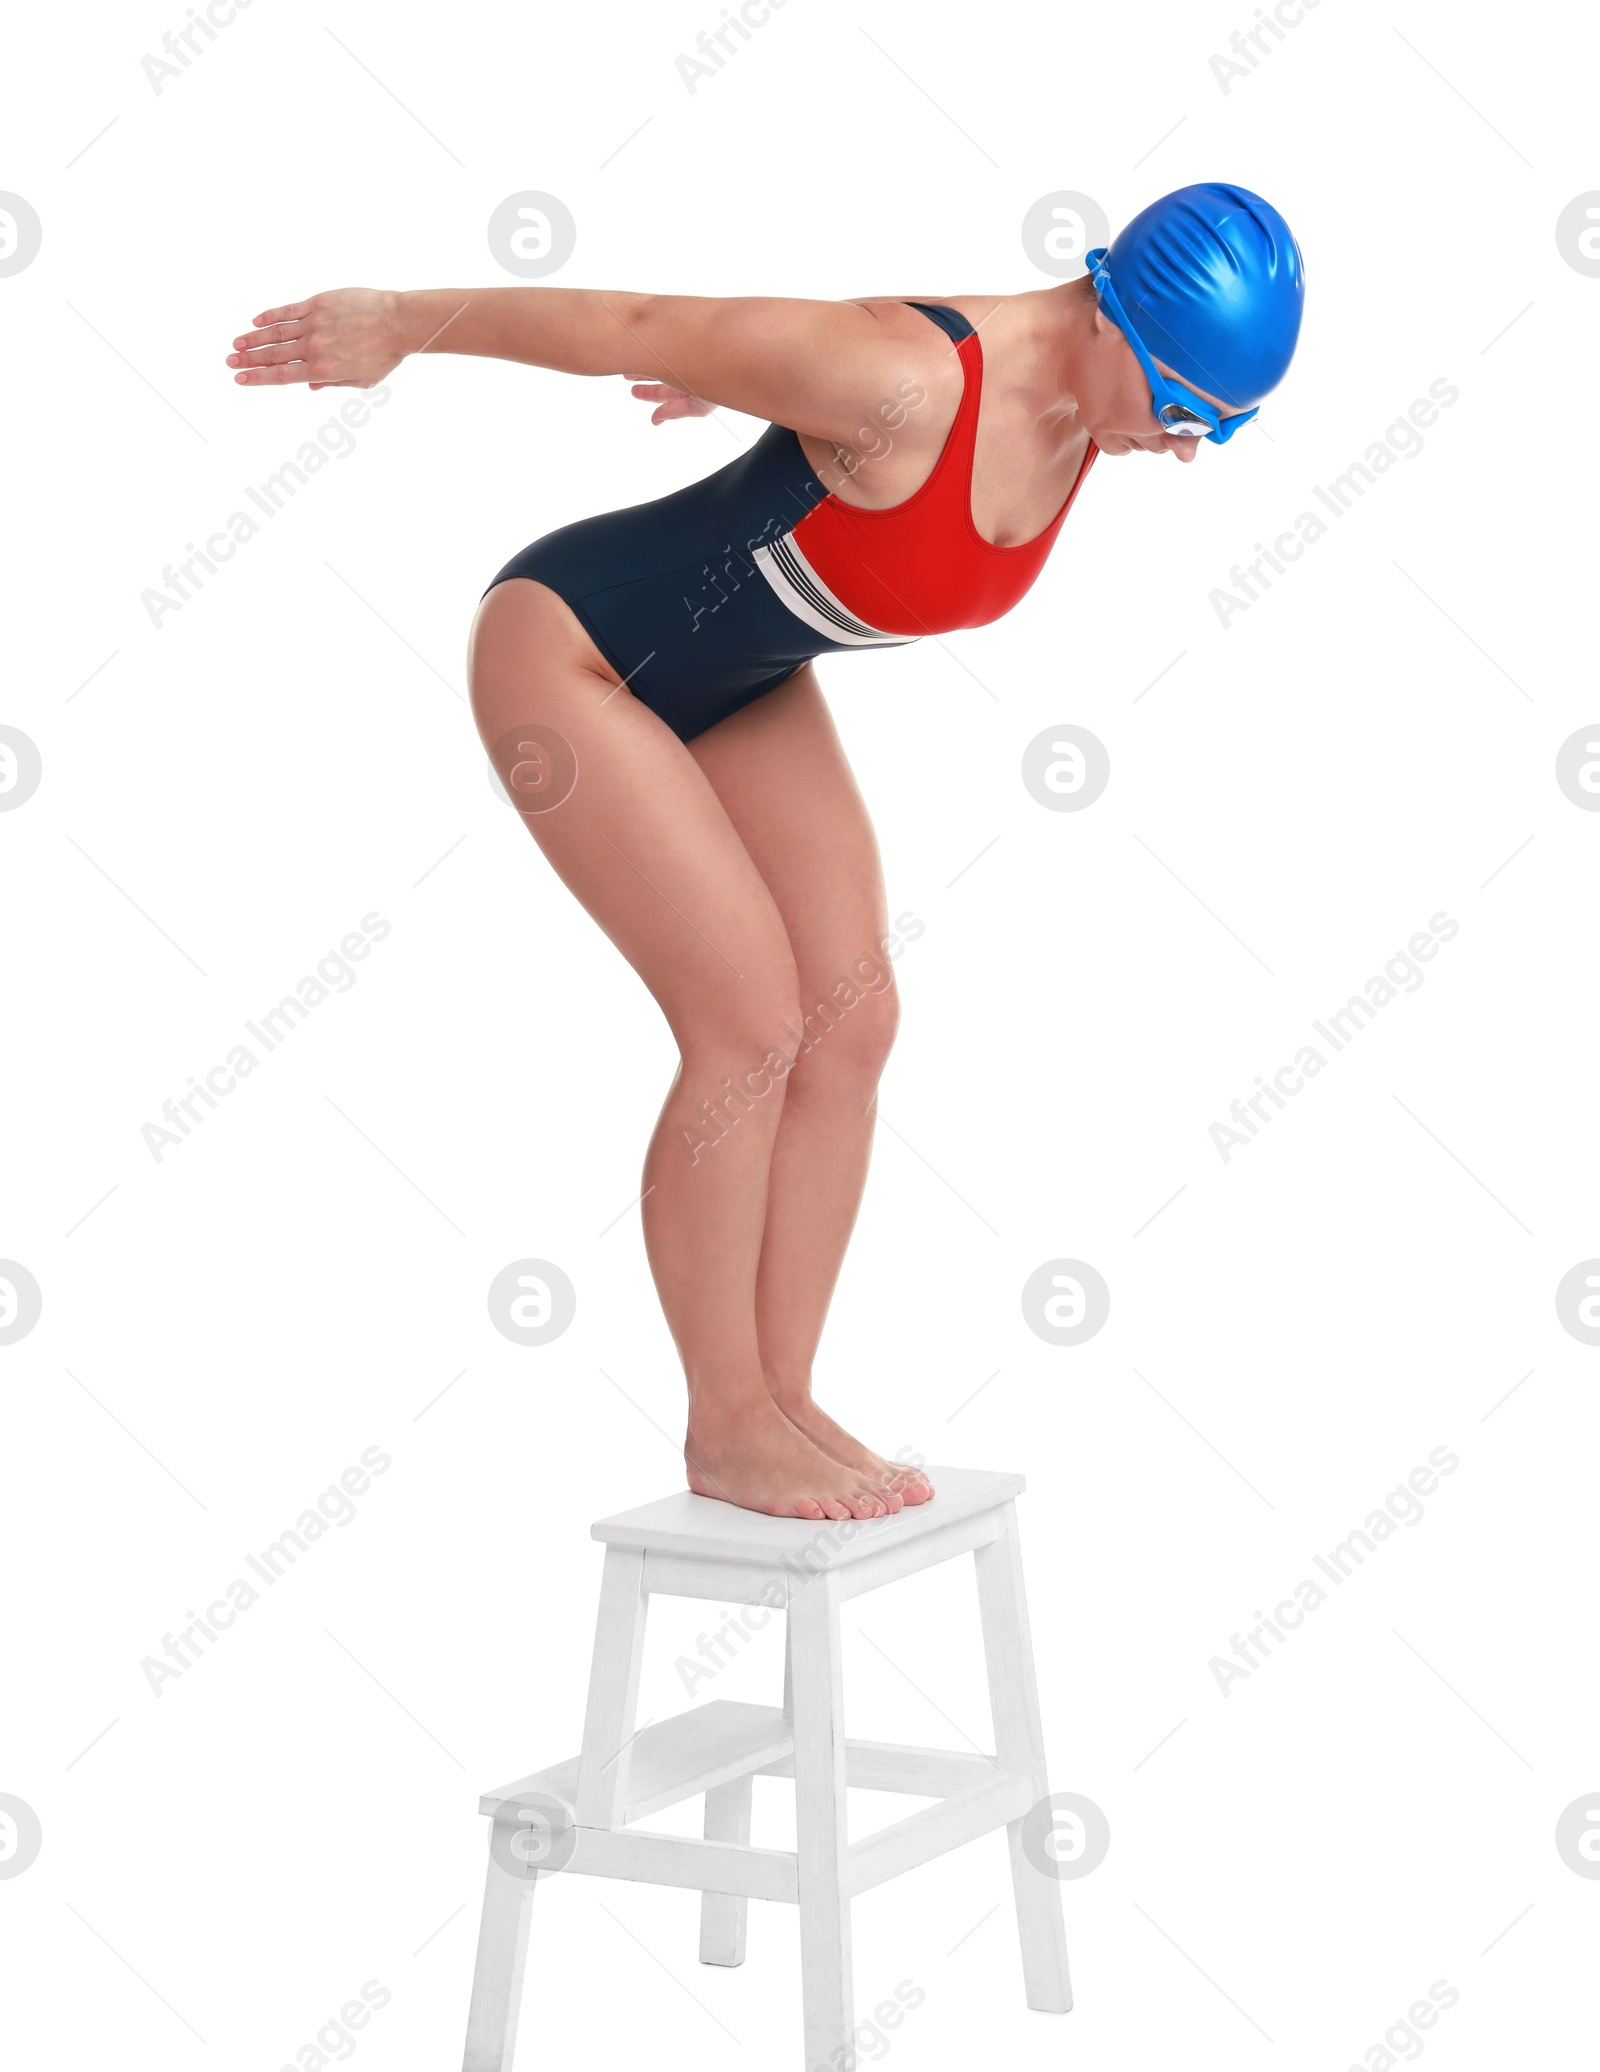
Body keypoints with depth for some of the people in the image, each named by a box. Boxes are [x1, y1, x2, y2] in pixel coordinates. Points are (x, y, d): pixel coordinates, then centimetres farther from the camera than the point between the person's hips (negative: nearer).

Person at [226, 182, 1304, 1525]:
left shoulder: (1093, 402, -8)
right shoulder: (901, 379, -33)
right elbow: (637, 325, -23)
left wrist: (757, 387, 26)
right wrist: (399, 326, -12)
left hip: (743, 684, 8)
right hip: (571, 650, -8)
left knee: (852, 1020, -3)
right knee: (753, 1022, -14)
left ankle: (785, 1397, 8)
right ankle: (725, 1429, 2)